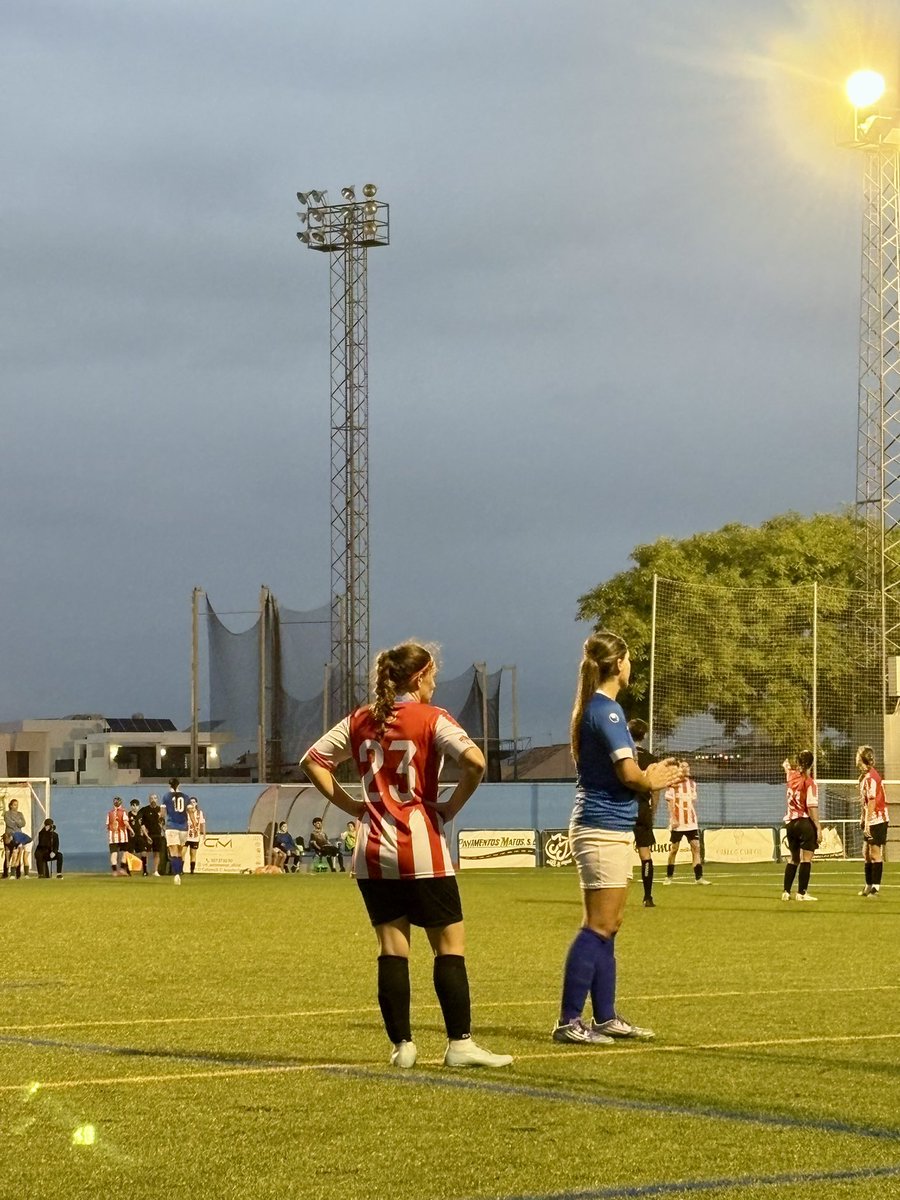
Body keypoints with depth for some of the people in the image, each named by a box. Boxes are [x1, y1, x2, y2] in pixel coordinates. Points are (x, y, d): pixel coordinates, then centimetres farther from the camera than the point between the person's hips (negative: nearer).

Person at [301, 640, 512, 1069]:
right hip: (421, 849, -5)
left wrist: (350, 805, 11)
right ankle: (459, 1043, -1)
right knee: (450, 945, 2)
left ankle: (401, 1045, 5)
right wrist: (451, 807, -8)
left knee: (391, 949, 7)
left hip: (373, 855, 5)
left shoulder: (360, 721, 9)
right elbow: (474, 761, -21)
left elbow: (312, 761, 13)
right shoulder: (430, 719, -6)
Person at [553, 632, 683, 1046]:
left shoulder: (592, 707, 14)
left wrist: (647, 777, 7)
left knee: (608, 925, 13)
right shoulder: (607, 710, -15)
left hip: (605, 829, 10)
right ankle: (569, 1021, -8)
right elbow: (628, 773, -20)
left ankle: (605, 1018, 17)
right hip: (604, 829, -10)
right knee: (599, 926, -8)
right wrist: (652, 782, -1)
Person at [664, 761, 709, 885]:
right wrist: (673, 819, -16)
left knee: (696, 847, -4)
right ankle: (668, 876, 15)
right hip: (678, 823, -4)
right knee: (674, 849, 3)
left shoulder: (692, 784, 11)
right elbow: (670, 802, -8)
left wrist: (694, 817, 14)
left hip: (691, 823, 4)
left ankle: (699, 877, -5)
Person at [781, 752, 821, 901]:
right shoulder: (809, 782, -13)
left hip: (790, 822, 7)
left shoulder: (791, 776, 6)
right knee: (806, 859, -3)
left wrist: (787, 765, 57)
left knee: (794, 859, 18)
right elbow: (812, 808, -18)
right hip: (805, 822, -7)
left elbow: (787, 768, 33)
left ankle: (786, 891, 18)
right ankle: (802, 892, -7)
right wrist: (818, 828, -15)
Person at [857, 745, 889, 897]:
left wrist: (867, 822, -22)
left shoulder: (870, 777, -17)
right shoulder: (864, 776, 12)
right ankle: (869, 886, 23)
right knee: (866, 853, 15)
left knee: (875, 853, -6)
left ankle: (876, 886, -2)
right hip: (869, 821, 10)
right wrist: (864, 821, 16)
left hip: (876, 820, -10)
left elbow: (872, 801, -21)